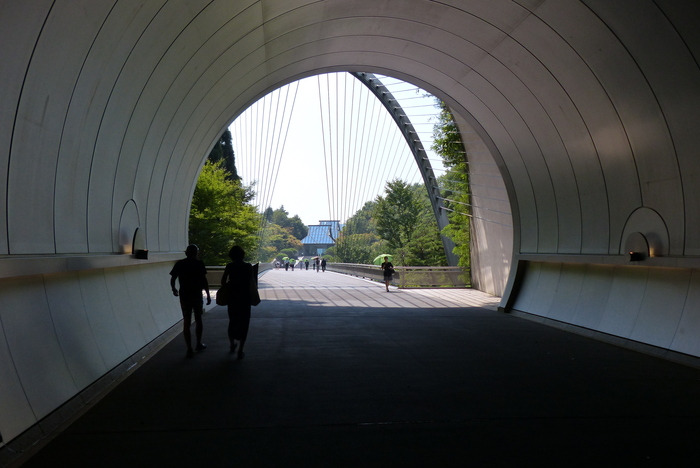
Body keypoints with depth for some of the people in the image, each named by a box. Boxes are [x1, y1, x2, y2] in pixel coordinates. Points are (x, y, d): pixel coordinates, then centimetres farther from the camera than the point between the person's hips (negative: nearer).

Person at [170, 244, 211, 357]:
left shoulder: (179, 264, 0)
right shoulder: (199, 264, -6)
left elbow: (172, 279, 1)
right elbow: (204, 280, -11)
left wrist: (173, 289, 20)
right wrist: (208, 295, -4)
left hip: (184, 296, 1)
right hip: (197, 296, -1)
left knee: (186, 322, 5)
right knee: (198, 320, 17)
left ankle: (189, 349, 4)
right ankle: (199, 344, 27)